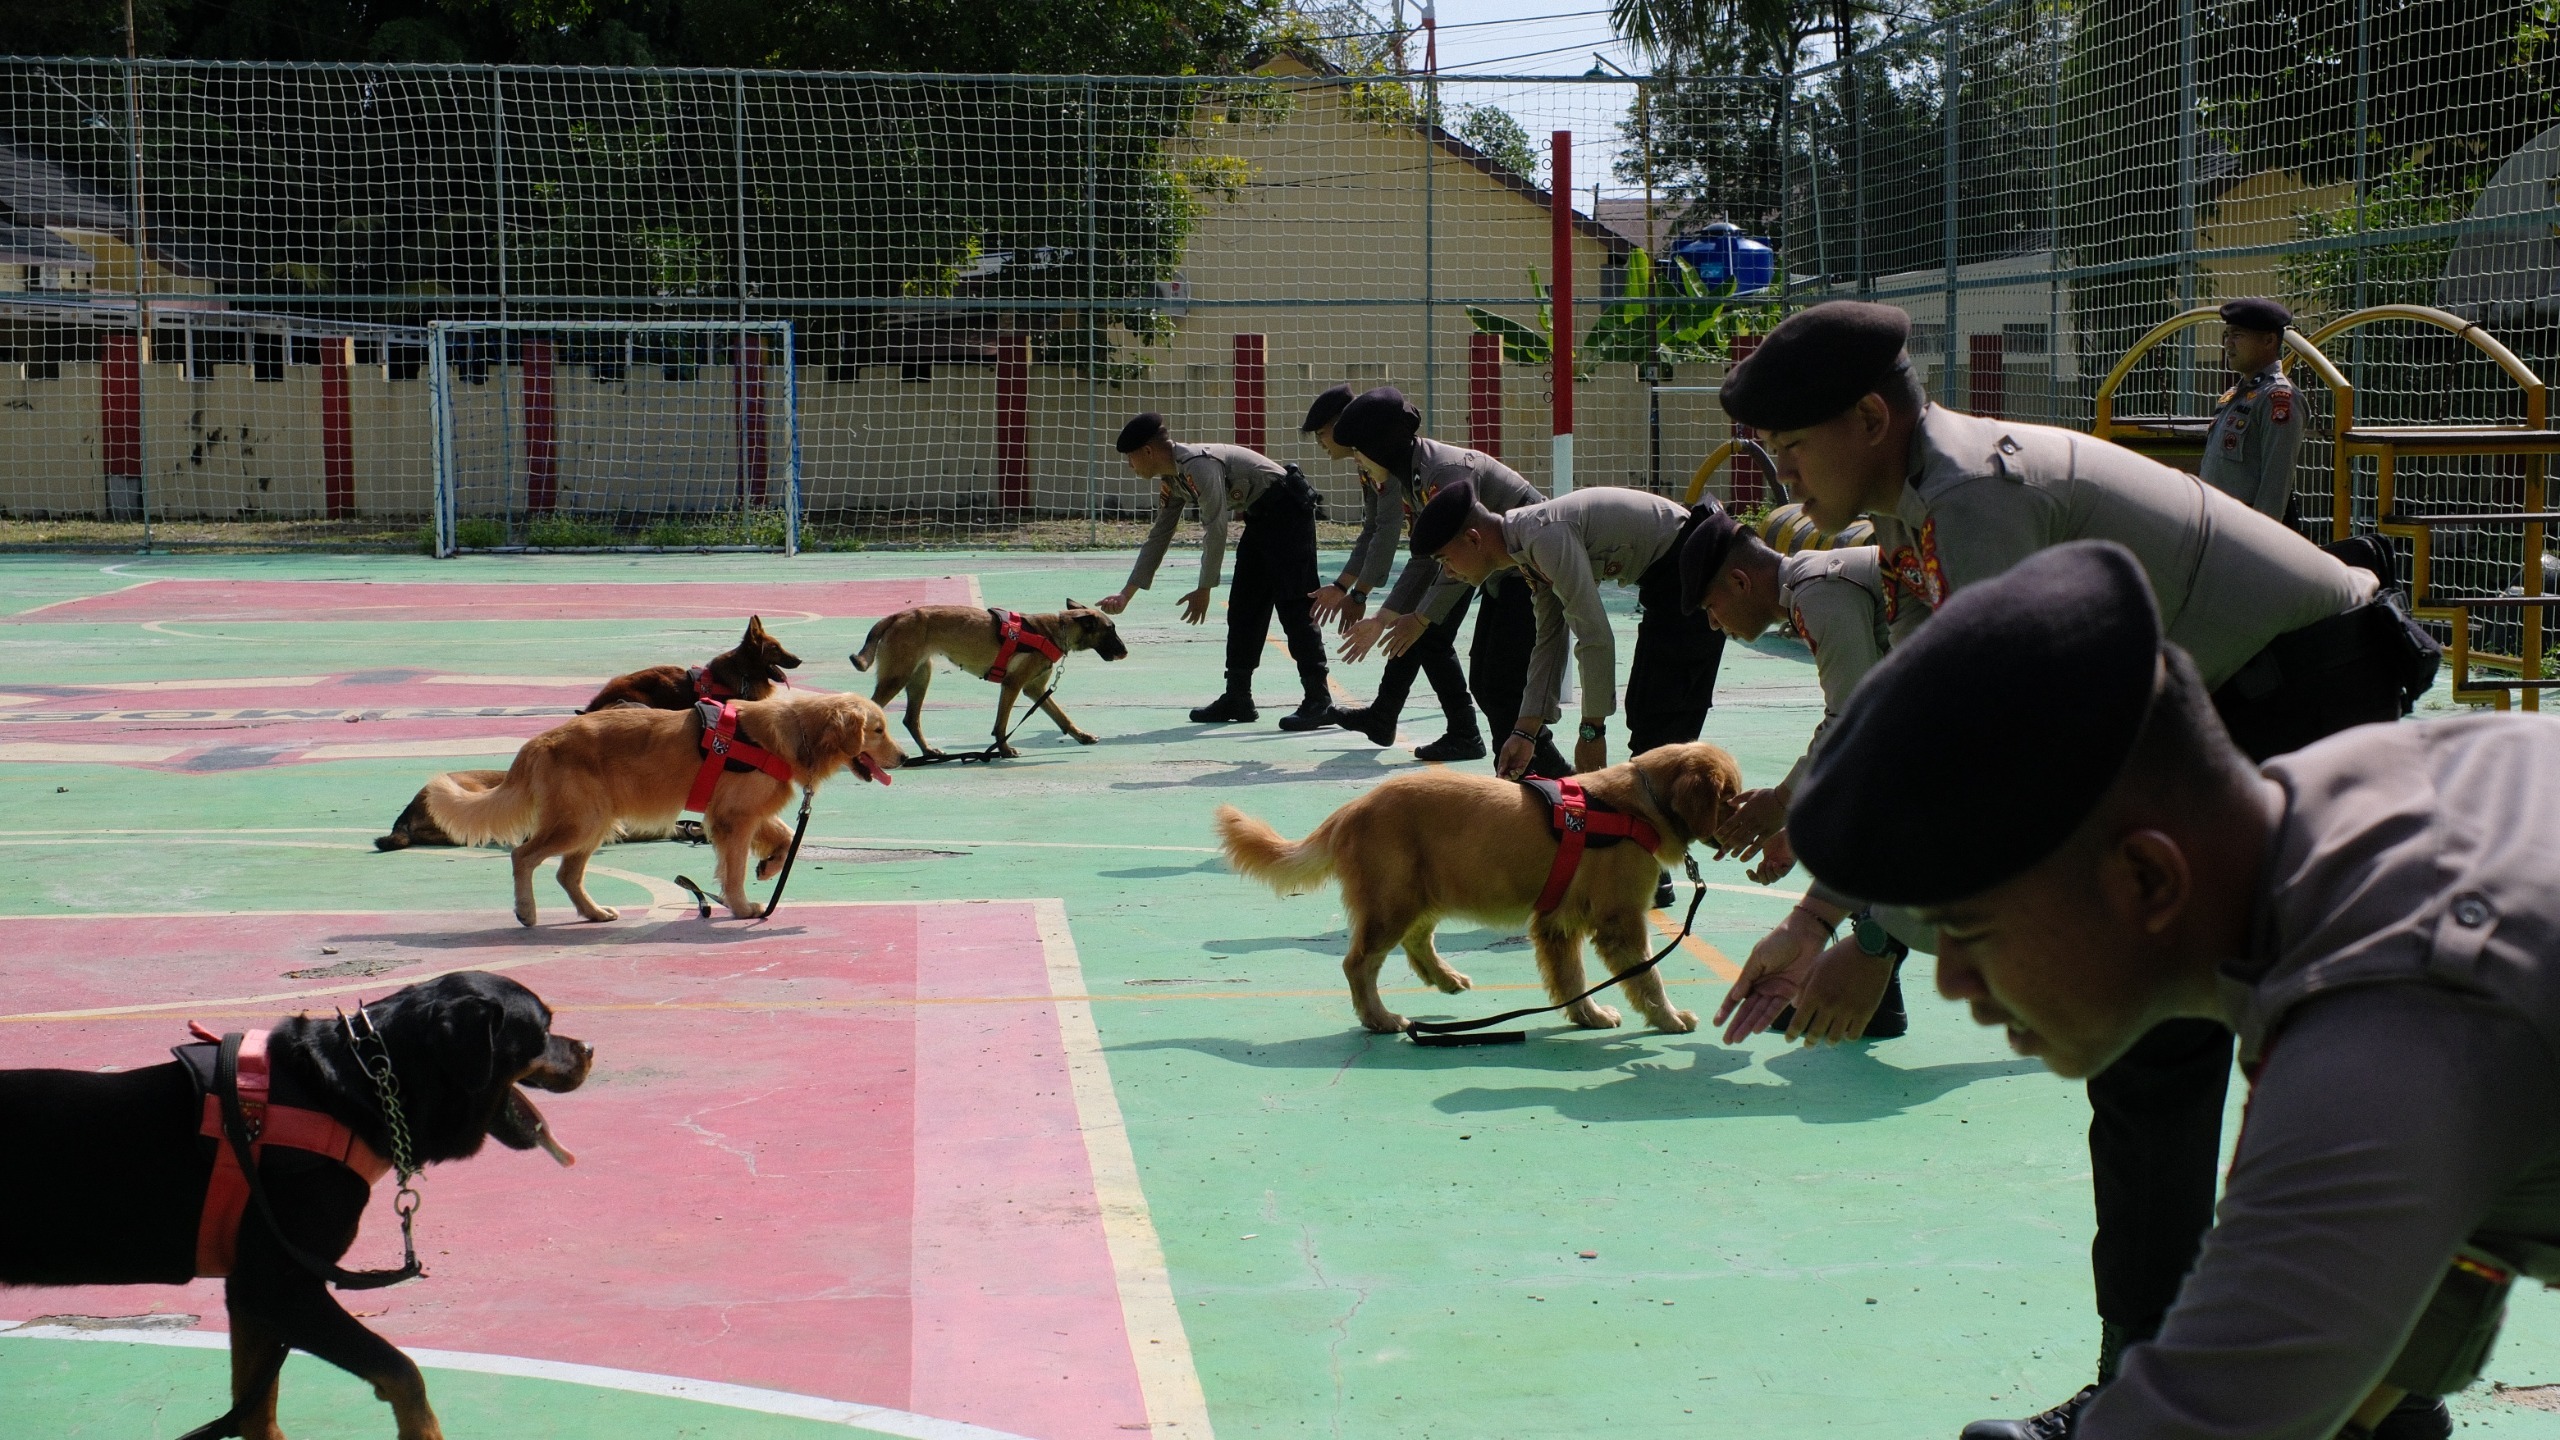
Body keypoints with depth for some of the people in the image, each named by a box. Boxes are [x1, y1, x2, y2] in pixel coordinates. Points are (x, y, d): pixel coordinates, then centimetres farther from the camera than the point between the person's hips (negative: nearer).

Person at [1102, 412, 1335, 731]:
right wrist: (1125, 595, 14)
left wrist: (1204, 589, -21)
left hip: (1288, 509, -10)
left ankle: (1318, 701, -16)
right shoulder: (1171, 482, 7)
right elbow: (1158, 537, 14)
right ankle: (1237, 698, 13)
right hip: (1260, 516, 10)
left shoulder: (1199, 465, -25)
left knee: (1292, 604, -14)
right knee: (1243, 608, 9)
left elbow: (1215, 529, -26)